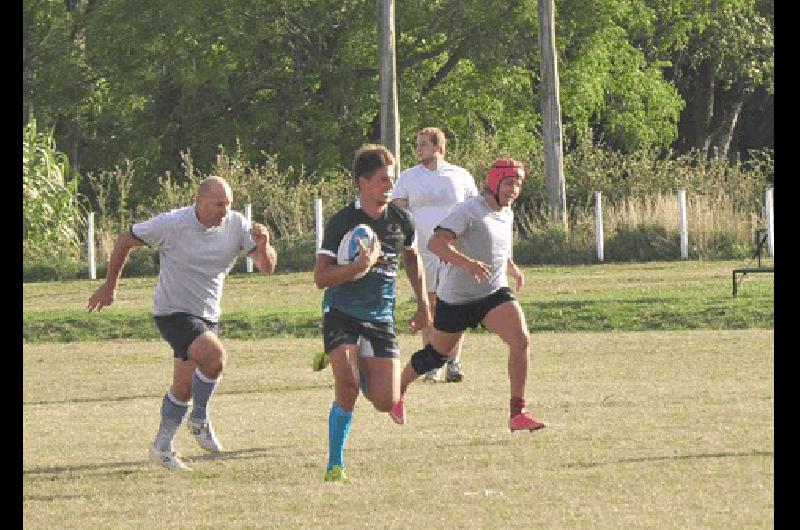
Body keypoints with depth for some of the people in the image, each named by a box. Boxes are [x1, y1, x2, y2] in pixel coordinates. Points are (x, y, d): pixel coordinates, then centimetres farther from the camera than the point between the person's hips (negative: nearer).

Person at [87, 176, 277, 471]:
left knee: (184, 388, 11)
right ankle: (200, 420, -8)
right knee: (214, 355, -28)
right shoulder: (172, 224, -17)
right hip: (173, 312, -6)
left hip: (208, 315, 6)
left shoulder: (236, 225, -6)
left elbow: (267, 267, -7)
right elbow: (126, 242, -3)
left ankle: (162, 448, 28)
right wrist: (110, 286, 3)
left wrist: (263, 245, -30)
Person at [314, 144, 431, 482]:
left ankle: (358, 370, 32)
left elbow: (412, 257, 24)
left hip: (381, 318, 4)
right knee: (347, 385, -23)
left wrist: (423, 306, 26)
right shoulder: (342, 222, -10)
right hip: (341, 314, -4)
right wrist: (358, 266, -27)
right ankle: (335, 465, -10)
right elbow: (321, 277, -12)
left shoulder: (400, 220, 3)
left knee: (385, 402, -4)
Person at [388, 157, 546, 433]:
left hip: (494, 292, 5)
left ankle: (517, 413, -16)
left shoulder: (506, 214, 9)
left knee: (520, 340, -19)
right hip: (456, 296, -5)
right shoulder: (470, 210, -17)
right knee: (436, 354, 10)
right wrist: (468, 263, -42)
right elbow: (436, 243, -30)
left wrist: (513, 268, 22)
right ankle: (398, 389, 41)